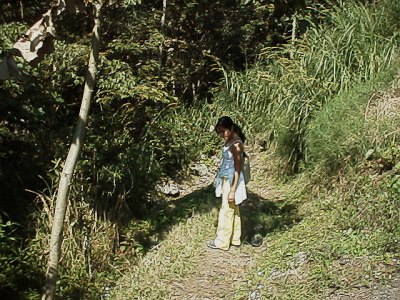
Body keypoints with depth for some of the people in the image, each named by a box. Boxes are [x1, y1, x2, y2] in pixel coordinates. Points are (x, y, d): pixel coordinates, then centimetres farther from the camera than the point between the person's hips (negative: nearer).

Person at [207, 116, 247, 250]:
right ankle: (234, 239, 31)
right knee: (233, 210, 18)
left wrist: (232, 191, -20)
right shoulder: (229, 140, 4)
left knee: (226, 211, 3)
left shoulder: (236, 145, -23)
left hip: (231, 181, -9)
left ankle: (222, 242, 16)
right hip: (227, 179, 9)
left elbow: (237, 170, -21)